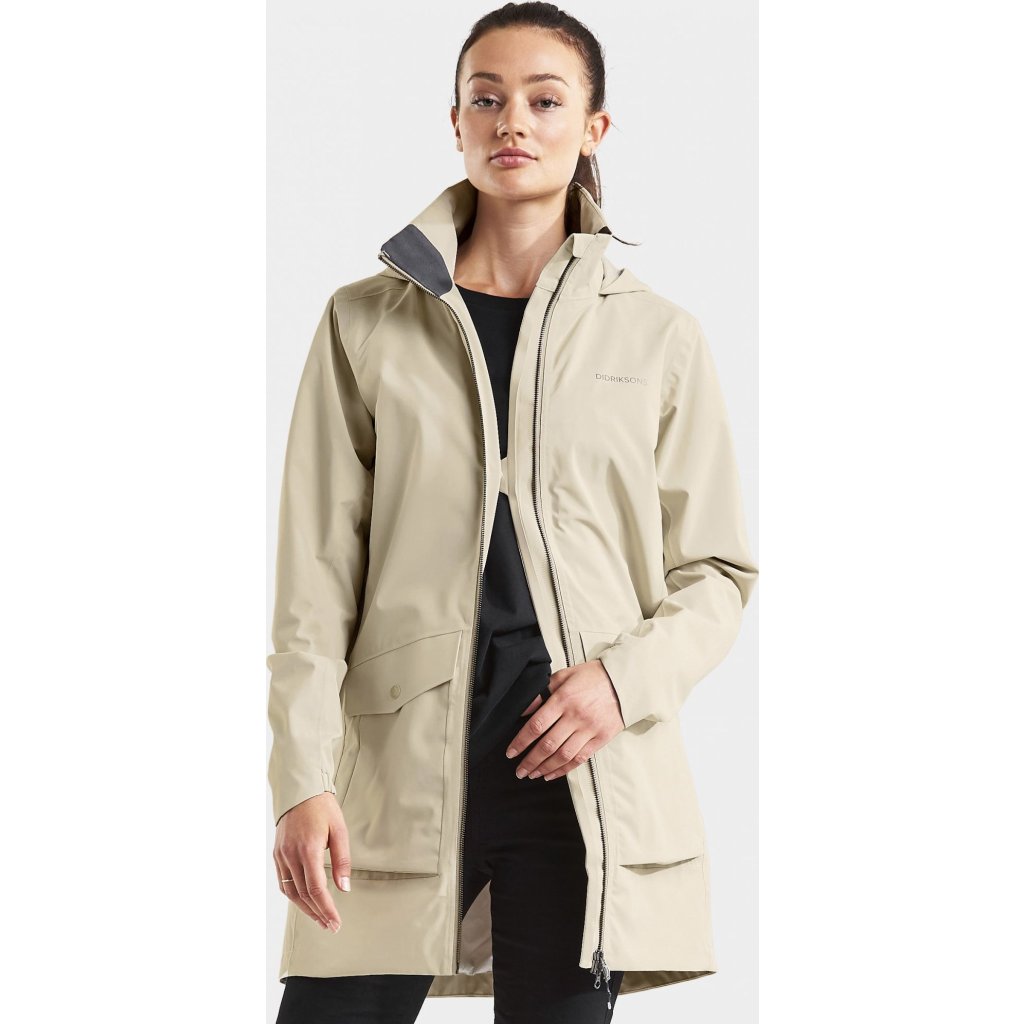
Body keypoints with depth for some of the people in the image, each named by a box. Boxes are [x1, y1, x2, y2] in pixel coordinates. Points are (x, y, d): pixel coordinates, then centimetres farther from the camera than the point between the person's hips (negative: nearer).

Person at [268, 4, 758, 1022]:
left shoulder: (658, 339, 8)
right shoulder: (365, 325, 7)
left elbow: (717, 571, 10)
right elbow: (316, 576, 3)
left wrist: (627, 678, -9)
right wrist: (303, 779, -6)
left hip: (585, 775, 0)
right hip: (403, 759, 0)